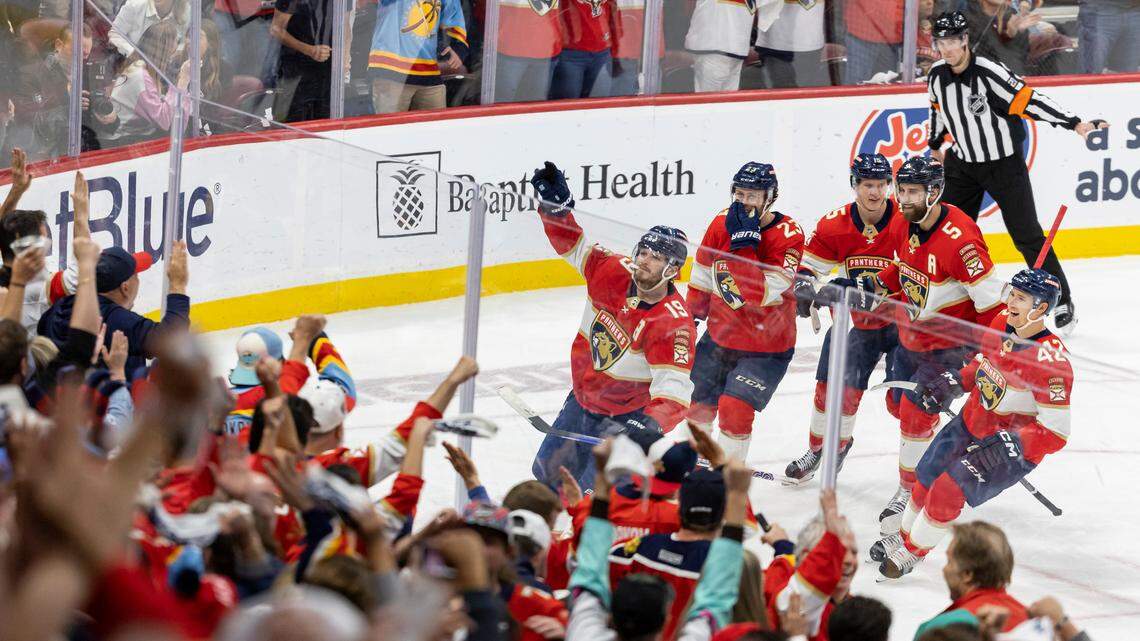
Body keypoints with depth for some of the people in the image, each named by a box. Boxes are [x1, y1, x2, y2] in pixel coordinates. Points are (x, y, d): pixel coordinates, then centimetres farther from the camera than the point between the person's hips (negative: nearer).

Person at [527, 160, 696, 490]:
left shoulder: (674, 323, -30)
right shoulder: (614, 272, -13)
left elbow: (674, 388, -37)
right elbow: (572, 244, 1)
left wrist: (652, 426, -53)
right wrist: (555, 204, -15)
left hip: (627, 418, -7)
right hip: (583, 398, 7)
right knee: (548, 474, 22)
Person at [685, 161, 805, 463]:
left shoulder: (788, 235, -22)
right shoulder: (722, 224, -6)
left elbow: (757, 294, -31)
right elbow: (702, 279, 10)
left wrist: (744, 242, -35)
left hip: (766, 346, -5)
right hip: (720, 335, 5)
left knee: (734, 409, -18)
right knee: (700, 403, 16)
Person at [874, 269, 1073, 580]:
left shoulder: (1049, 360, -30)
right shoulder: (1001, 323, -7)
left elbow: (1055, 433, -27)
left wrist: (1009, 446, -34)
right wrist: (955, 382, 1)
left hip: (1017, 447, -7)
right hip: (973, 423, 7)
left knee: (949, 491, -15)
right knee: (926, 477, 13)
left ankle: (914, 552, 8)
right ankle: (904, 536, 39)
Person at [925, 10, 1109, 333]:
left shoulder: (989, 73, -24)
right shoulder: (937, 75, -4)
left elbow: (1028, 100, -26)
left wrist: (1074, 124, -33)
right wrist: (936, 144, 29)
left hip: (1004, 164, -5)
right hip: (962, 163, 6)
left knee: (1027, 234, -4)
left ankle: (1063, 303, 5)